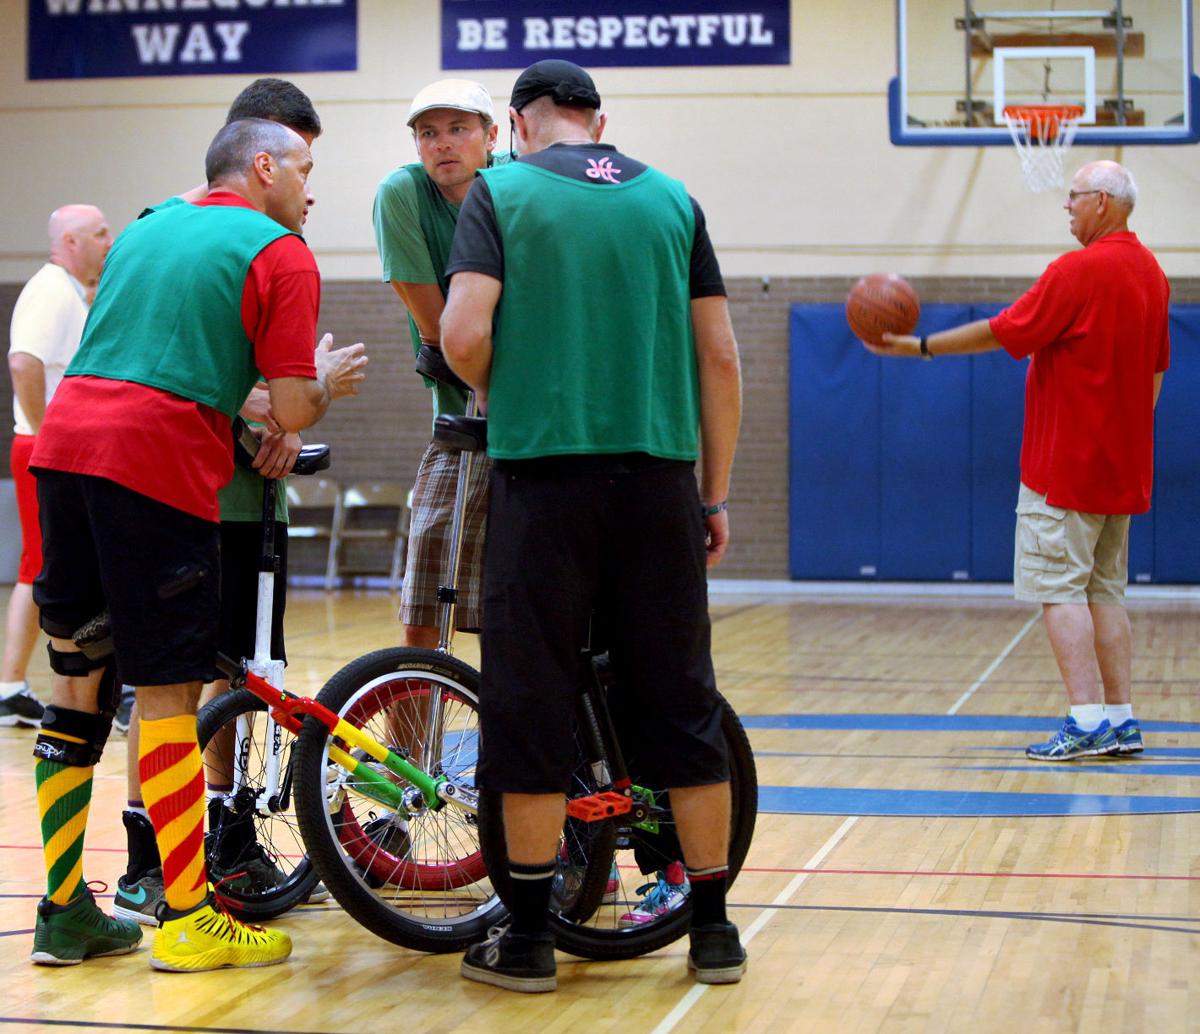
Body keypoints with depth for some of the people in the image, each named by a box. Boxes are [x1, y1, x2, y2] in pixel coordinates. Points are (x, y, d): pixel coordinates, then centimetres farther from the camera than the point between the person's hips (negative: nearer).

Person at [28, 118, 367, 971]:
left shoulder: (147, 228, 25)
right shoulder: (281, 254, 2)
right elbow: (293, 411, -4)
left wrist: (243, 422, 36)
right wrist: (329, 382, 18)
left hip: (64, 446, 7)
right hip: (157, 461, -7)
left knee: (80, 680, 12)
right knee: (169, 691, -2)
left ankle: (64, 910, 16)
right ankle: (188, 920, 3)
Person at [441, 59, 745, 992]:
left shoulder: (502, 190, 3)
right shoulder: (671, 198, 11)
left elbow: (465, 336, -9)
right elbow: (718, 356, 8)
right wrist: (716, 495, 14)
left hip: (543, 470, -3)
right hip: (659, 473, 3)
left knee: (530, 705, 4)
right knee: (683, 700, 9)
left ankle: (529, 936, 8)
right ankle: (714, 926, 15)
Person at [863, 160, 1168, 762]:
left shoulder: (1079, 271, -16)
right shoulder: (1150, 273, 11)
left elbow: (1001, 333, -13)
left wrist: (921, 347, -4)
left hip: (1066, 464, -8)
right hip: (1121, 465, 8)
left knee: (1059, 587, -6)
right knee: (1105, 590, 11)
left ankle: (1088, 721, -11)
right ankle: (1120, 721, 10)